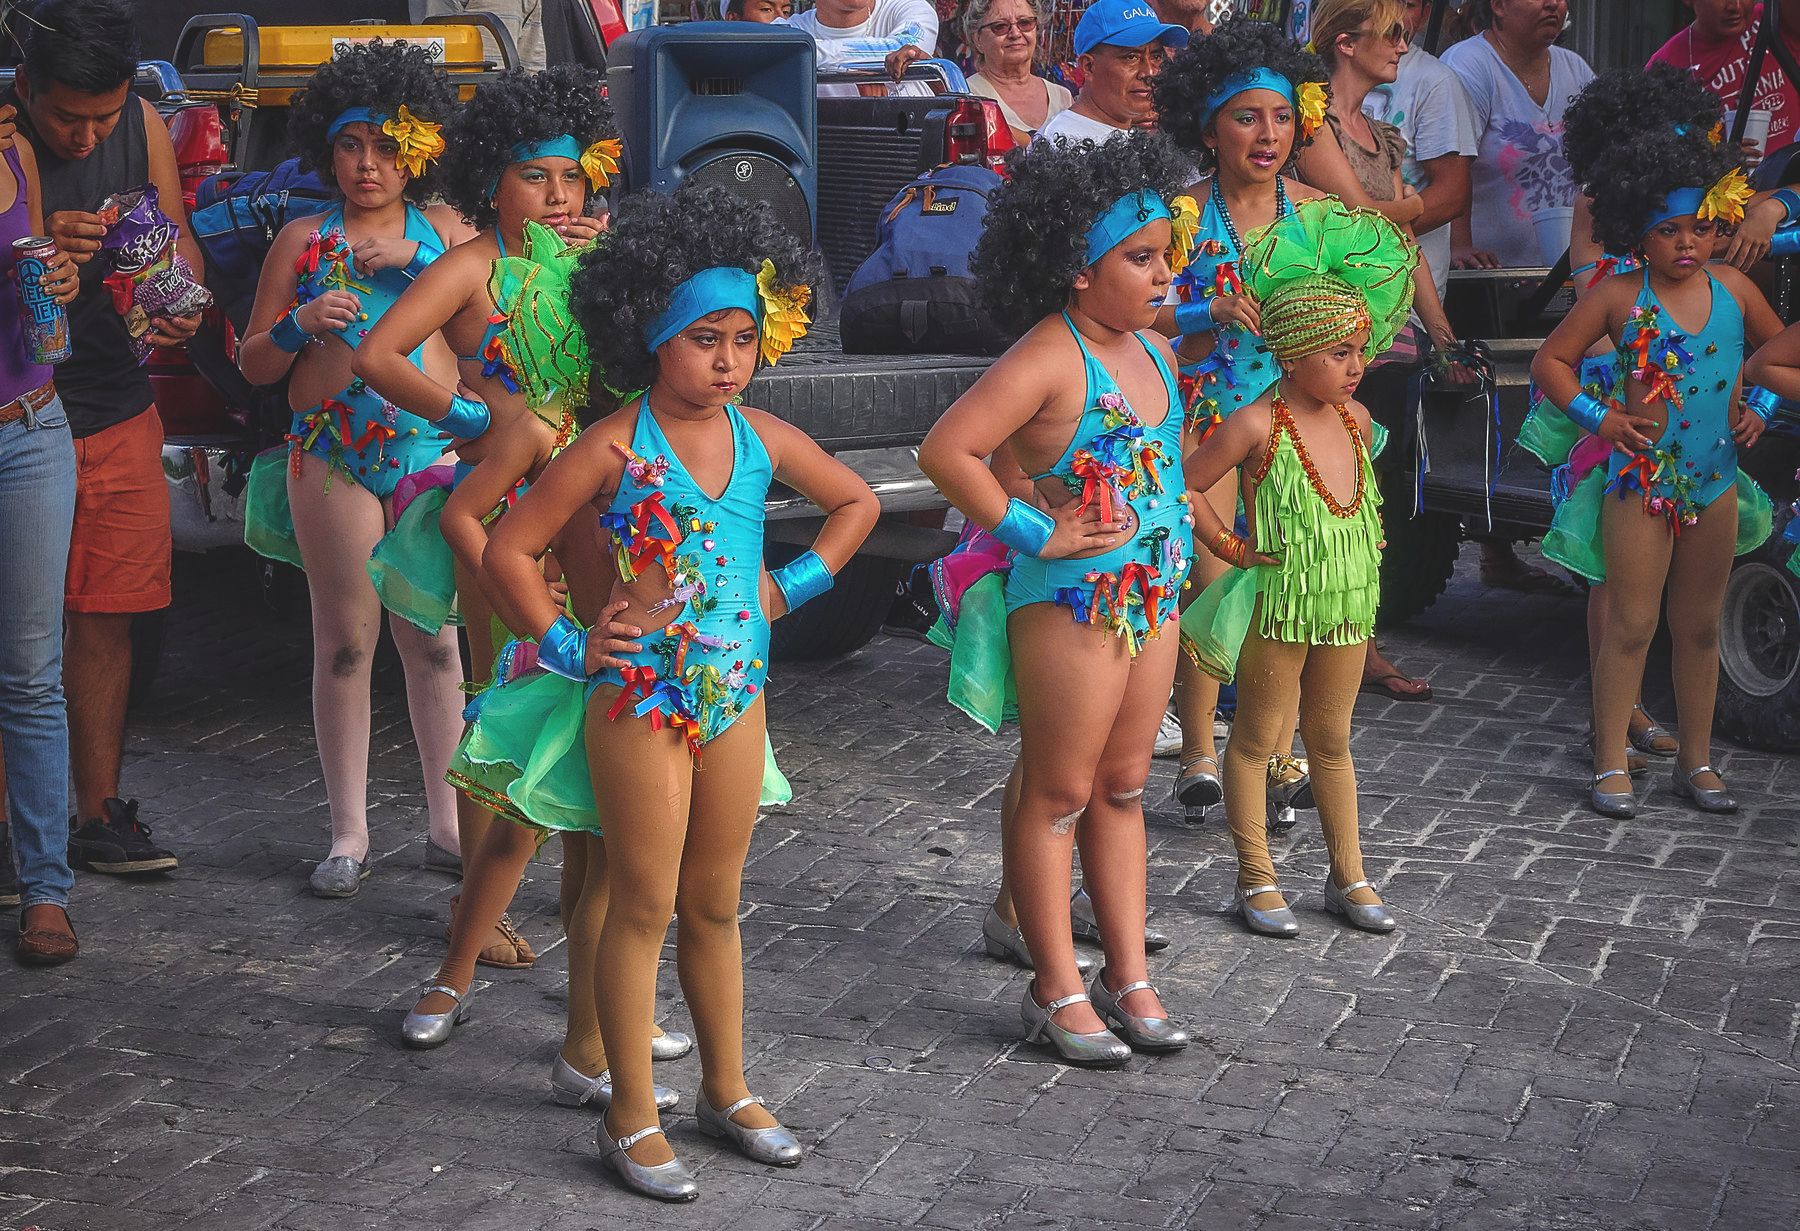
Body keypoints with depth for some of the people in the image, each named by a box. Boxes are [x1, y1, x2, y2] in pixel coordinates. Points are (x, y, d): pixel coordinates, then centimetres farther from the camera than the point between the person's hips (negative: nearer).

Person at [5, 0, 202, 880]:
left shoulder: (144, 126, 1)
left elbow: (176, 239, 9)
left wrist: (184, 304, -12)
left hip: (119, 417, 4)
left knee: (104, 620, 10)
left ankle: (98, 815, 20)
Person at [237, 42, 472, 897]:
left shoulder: (442, 228, 11)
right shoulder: (303, 239, 10)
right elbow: (254, 364, 11)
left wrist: (418, 258, -13)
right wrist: (300, 323, -9)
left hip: (433, 448, 0)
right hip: (332, 455, 0)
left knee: (433, 640, 3)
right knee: (344, 643, 2)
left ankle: (448, 824, 13)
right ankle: (349, 833, 10)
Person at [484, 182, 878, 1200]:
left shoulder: (762, 438, 1)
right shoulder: (616, 447, -12)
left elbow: (857, 502, 18)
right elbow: (508, 551, -8)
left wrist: (794, 586, 9)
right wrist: (569, 647, -9)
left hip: (737, 691, 5)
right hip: (641, 697, -4)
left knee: (716, 903, 16)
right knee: (645, 906, 3)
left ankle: (729, 1090, 30)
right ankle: (633, 1120, 13)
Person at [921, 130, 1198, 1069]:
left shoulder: (1151, 349, 8)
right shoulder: (1048, 359, -19)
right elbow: (946, 451, -28)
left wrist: (1179, 525, 13)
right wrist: (1032, 533, -23)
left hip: (1151, 597, 9)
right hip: (1069, 602, -8)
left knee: (1123, 786, 15)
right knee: (1057, 792, 3)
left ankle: (1128, 976, 25)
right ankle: (1057, 990, 13)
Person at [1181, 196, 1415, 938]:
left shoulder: (1355, 419, 4)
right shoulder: (1257, 426, -15)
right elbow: (1180, 486, -12)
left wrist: (1370, 541, 13)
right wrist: (1226, 545, -9)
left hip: (1346, 601, 6)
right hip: (1277, 604, -6)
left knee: (1331, 740, 16)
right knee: (1257, 738, 7)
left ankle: (1348, 877, 26)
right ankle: (1257, 879, 18)